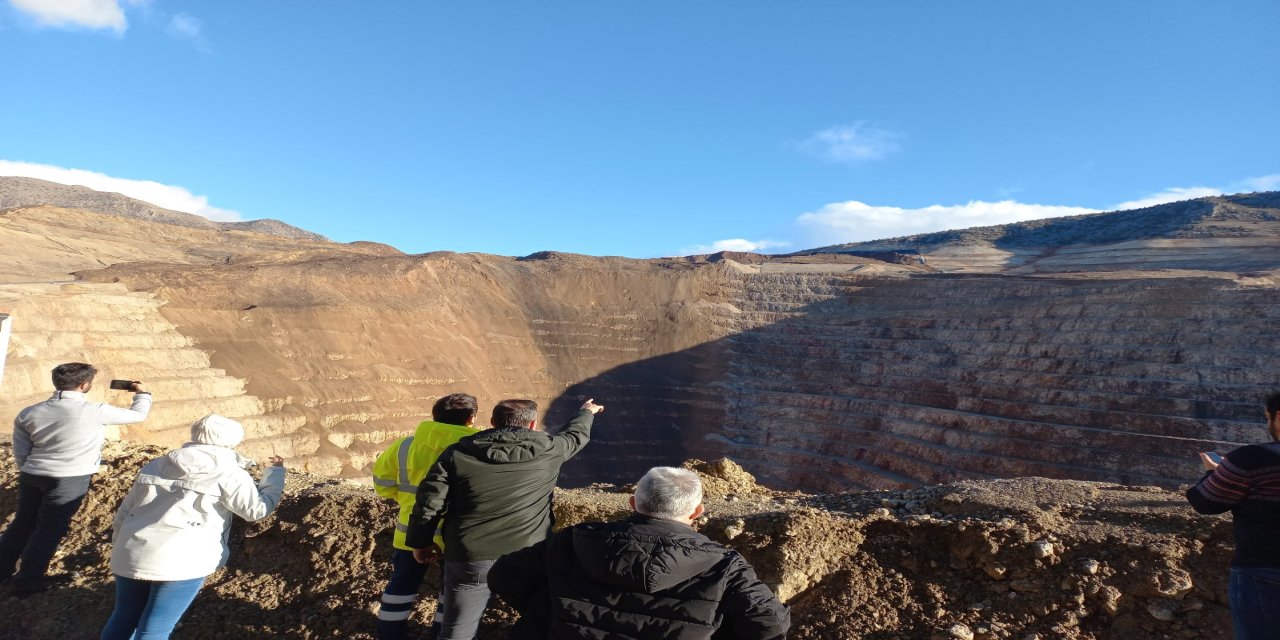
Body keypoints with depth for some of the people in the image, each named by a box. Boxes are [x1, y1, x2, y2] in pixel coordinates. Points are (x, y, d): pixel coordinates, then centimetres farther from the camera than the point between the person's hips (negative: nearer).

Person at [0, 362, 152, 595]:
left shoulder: (29, 413, 4)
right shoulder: (94, 411, -13)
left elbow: (20, 454, 9)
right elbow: (138, 415, -1)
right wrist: (142, 393, 18)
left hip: (32, 476, 6)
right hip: (70, 480, -6)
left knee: (23, 523, 21)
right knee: (50, 529, 7)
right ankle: (27, 580, 15)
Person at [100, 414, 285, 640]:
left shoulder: (157, 465, 17)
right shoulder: (228, 472, -2)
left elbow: (125, 510, 20)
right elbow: (258, 508, 0)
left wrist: (120, 547, 30)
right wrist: (275, 471, 12)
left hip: (131, 556, 6)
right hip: (181, 561, -6)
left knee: (124, 618, 23)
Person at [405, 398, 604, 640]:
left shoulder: (458, 453, -2)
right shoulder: (548, 450, -2)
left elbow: (429, 501, -1)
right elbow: (576, 434, 18)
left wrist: (420, 542, 14)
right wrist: (587, 412, 39)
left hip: (470, 559, 1)